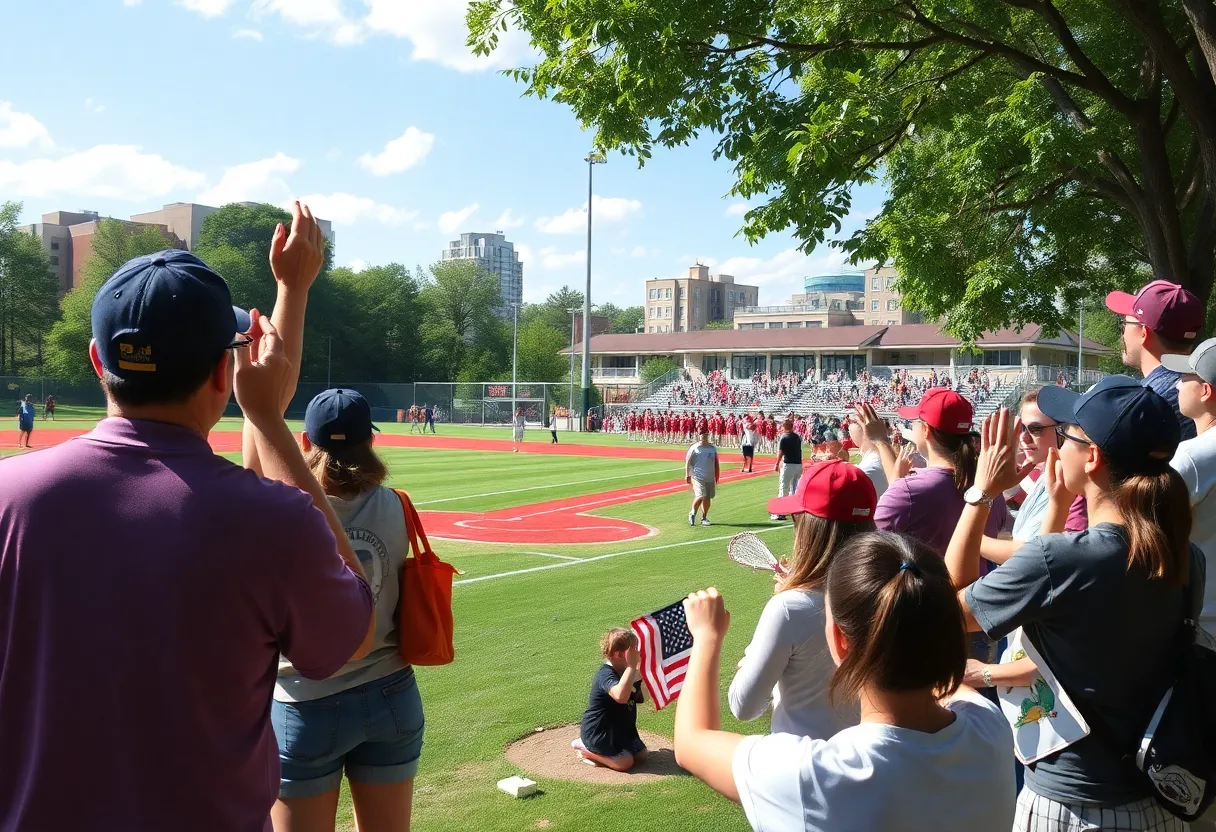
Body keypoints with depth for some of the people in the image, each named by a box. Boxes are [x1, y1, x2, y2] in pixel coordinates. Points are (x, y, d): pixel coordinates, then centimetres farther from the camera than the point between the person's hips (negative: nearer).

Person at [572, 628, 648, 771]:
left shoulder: (621, 672, 7)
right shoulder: (606, 675, -27)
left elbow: (640, 698, 14)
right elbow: (620, 696, -49)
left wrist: (641, 671, 3)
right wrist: (631, 667, -46)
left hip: (621, 729, 10)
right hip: (598, 733, -10)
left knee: (641, 754, 5)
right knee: (624, 762, -19)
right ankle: (584, 749, 0)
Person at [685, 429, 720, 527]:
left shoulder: (712, 447, 8)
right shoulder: (694, 448, -5)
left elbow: (716, 463, 14)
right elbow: (687, 462, -4)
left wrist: (717, 476, 13)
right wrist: (687, 475, -9)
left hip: (710, 477, 5)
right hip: (698, 477, -5)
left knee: (707, 498, 8)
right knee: (700, 496, -17)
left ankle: (704, 518, 23)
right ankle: (692, 513, 8)